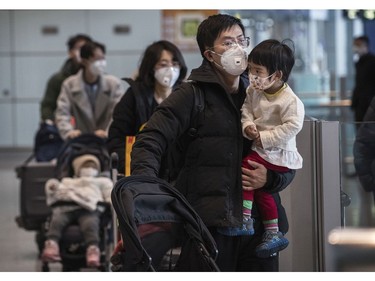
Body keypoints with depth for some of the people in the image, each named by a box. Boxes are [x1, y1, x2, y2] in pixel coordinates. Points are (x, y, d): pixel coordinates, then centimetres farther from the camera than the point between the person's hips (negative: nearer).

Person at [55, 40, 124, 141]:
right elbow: (62, 113, -3)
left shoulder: (114, 83, 4)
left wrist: (108, 132, -23)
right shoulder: (69, 85, 4)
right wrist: (68, 131, -23)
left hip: (107, 141, 0)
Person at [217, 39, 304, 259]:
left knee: (246, 168, -21)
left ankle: (244, 221, -15)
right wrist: (247, 125, -12)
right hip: (261, 148, 9)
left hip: (278, 153, -9)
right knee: (260, 188, 11)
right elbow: (246, 109, 10)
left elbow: (292, 126, -25)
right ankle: (273, 234, 22)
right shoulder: (254, 92, 1)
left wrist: (264, 138, -25)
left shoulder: (290, 101, -21)